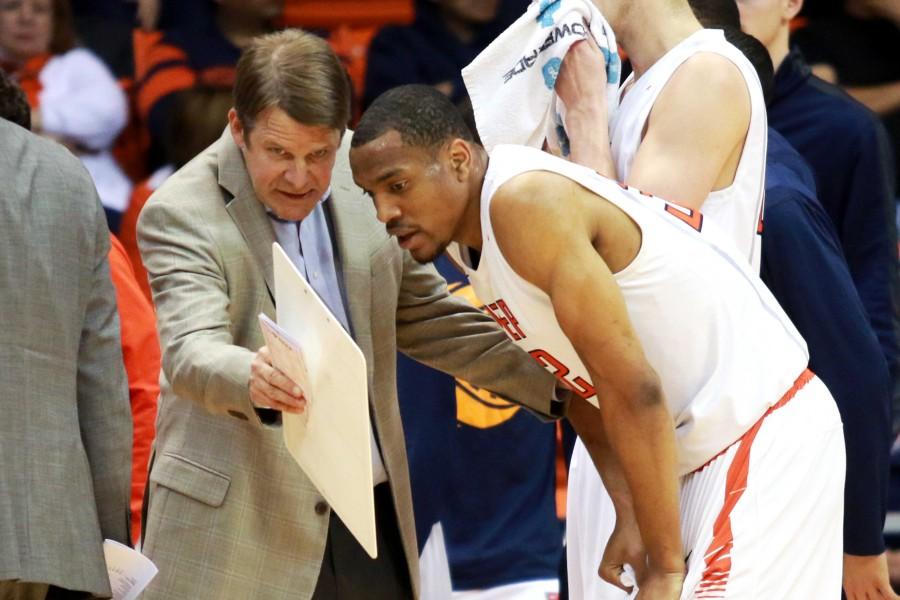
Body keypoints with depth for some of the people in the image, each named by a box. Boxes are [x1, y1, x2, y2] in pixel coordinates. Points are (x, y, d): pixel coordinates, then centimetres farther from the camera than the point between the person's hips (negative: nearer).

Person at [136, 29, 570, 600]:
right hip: (244, 532, -5)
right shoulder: (180, 213, -11)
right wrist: (252, 380, -46)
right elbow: (191, 351, -24)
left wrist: (556, 382, 10)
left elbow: (422, 315, 17)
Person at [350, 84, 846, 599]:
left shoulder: (528, 202, -21)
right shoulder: (479, 236, 9)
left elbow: (632, 389, -24)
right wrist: (630, 515, 2)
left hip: (769, 439, -10)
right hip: (704, 447, 10)